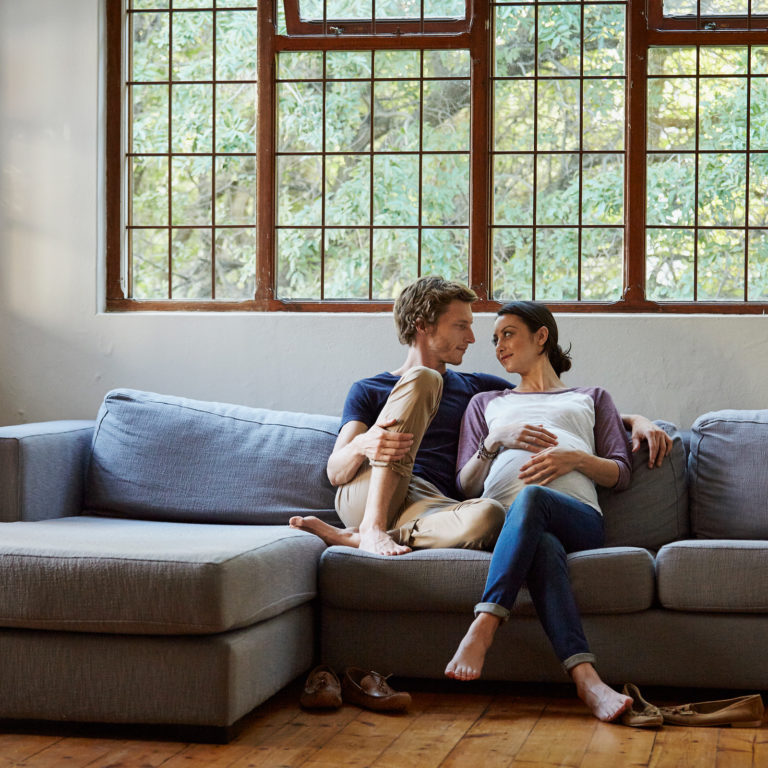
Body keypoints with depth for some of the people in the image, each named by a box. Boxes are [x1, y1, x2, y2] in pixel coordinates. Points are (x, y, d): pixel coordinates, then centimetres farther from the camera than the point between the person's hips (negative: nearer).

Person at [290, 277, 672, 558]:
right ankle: (372, 528, -27)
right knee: (423, 380, -19)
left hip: (428, 511, 2)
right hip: (366, 495, -2)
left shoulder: (479, 388, 28)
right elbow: (336, 472, 6)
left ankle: (350, 537, -25)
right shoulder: (368, 391, 20)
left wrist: (636, 420, 12)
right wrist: (363, 446, -19)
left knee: (488, 515, -36)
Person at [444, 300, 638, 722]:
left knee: (532, 498, -40)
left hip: (578, 516, 0)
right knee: (543, 547, -40)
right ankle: (586, 678, -58)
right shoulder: (485, 403, 37)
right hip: (504, 521, 1)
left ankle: (482, 630, -51)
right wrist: (496, 440, 6)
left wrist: (576, 458, -1)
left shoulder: (591, 397, 34)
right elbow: (466, 485, 24)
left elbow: (620, 473, 19)